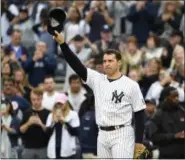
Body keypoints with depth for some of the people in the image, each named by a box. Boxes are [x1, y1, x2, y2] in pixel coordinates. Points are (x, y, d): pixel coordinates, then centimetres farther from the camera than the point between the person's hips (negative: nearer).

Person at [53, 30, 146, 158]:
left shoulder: (131, 85, -5)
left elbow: (139, 114, -3)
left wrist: (139, 142, -8)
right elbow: (76, 65, -2)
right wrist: (62, 43, -15)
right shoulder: (97, 80, 7)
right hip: (102, 135, 5)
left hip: (122, 135, -5)